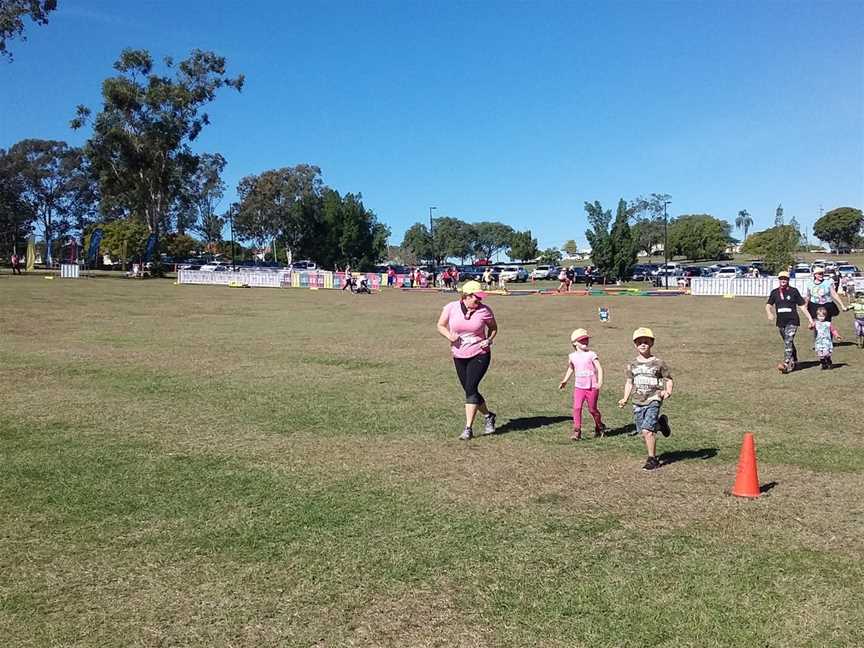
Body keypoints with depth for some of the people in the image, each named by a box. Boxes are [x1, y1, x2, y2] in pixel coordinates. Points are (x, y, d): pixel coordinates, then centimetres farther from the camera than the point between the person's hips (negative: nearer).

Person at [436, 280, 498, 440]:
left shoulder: (484, 310, -6)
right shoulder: (451, 308, -5)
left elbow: (493, 328, 9)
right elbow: (440, 325, 6)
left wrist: (489, 340, -9)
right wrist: (449, 335, -13)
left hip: (480, 355, -3)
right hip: (459, 356, 3)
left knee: (471, 388, -14)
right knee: (470, 391, 10)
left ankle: (468, 428, -9)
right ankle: (488, 416, 35)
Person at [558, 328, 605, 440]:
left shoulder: (591, 355, -7)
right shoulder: (572, 356, 5)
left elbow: (599, 368, -12)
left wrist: (600, 382, -25)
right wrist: (565, 381, 18)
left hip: (592, 387, -2)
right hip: (578, 387, 3)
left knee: (592, 409, 8)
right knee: (577, 408, -12)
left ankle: (599, 428, 34)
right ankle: (576, 431, -7)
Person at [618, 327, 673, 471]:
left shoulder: (658, 363, -2)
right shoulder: (632, 364, 9)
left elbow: (668, 379, 4)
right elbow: (629, 382, 15)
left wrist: (668, 392, -15)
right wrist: (625, 399, 5)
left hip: (653, 400, -5)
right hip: (637, 402, 5)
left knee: (647, 430, -15)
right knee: (643, 431, 7)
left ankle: (652, 460, -2)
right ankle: (660, 423, 37)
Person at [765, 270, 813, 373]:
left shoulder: (793, 291, 1)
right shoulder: (774, 292, 8)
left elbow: (802, 306, 4)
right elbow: (768, 305, 6)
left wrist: (810, 319, 4)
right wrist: (769, 313, -15)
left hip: (792, 320, -4)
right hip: (780, 321, 4)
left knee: (788, 341, -17)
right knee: (788, 343, 15)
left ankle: (786, 363, -23)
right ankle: (794, 361, 32)